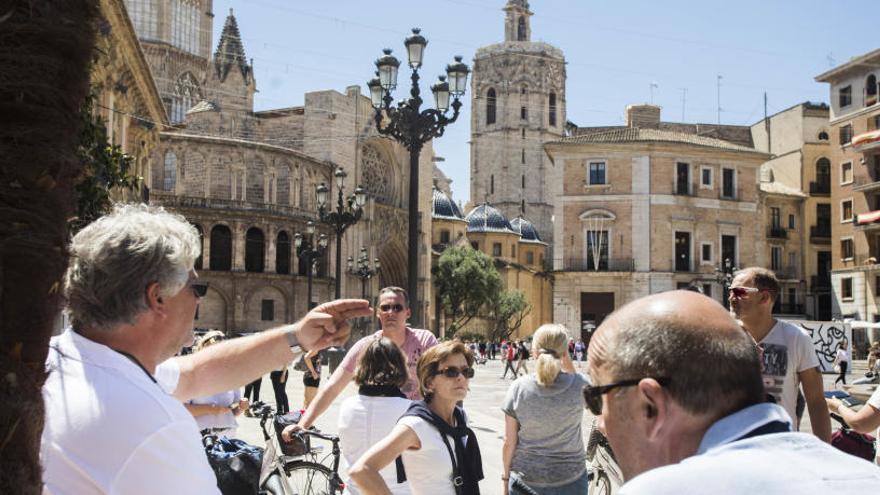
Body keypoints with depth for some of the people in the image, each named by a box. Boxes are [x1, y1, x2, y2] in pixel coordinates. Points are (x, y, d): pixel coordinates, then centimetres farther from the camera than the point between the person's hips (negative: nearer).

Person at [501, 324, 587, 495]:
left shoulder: (518, 388, -12)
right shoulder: (579, 386, -12)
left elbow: (509, 442, -6)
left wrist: (506, 476, 7)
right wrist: (566, 358, 3)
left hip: (526, 479, 0)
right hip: (570, 480, 0)